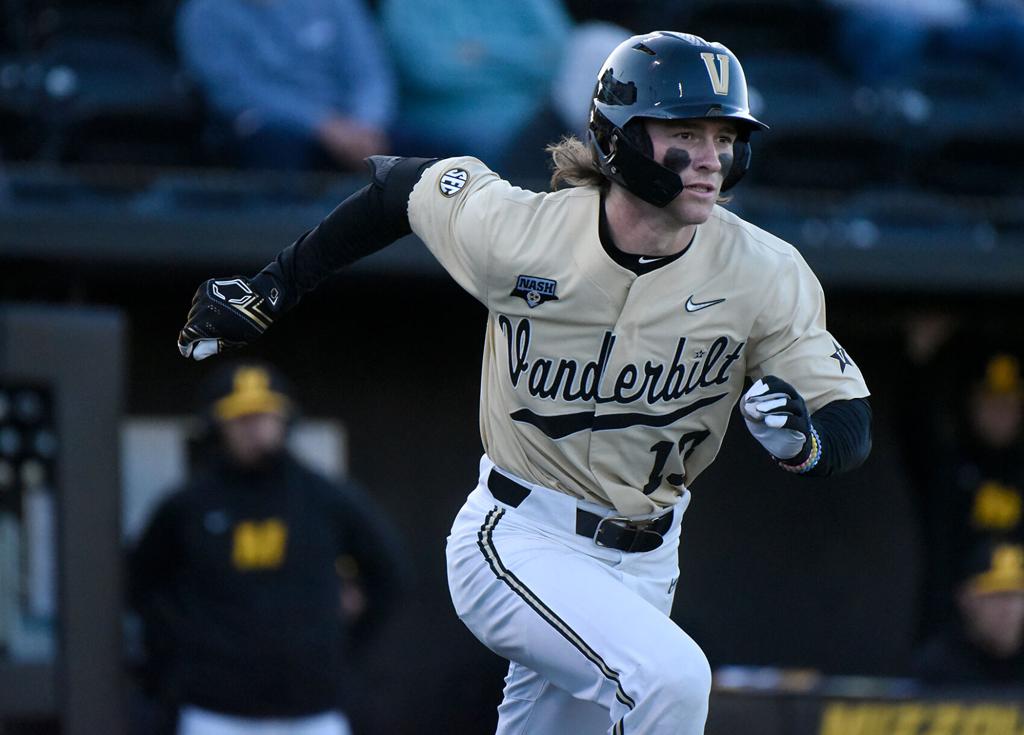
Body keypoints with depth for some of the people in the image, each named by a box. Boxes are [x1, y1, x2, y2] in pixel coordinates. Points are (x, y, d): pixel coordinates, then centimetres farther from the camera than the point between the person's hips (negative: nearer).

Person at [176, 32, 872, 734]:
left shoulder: (765, 274, -13)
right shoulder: (516, 230, -17)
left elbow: (852, 427, -11)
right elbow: (406, 185, 2)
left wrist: (802, 438, -36)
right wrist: (269, 291, 10)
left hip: (644, 562, 4)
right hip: (518, 544, -4)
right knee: (670, 677, -28)